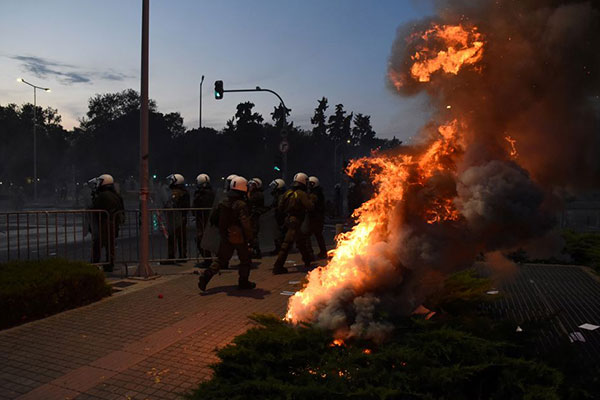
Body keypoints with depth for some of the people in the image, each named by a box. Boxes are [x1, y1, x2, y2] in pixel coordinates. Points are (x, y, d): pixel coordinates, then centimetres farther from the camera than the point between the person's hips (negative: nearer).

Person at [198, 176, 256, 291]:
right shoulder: (241, 205, -19)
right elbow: (245, 223, -23)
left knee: (221, 259, 15)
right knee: (245, 260, 12)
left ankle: (206, 275, -1)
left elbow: (218, 219, 14)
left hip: (225, 237, 6)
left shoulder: (223, 202, 4)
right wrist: (249, 237, -15)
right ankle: (243, 282, 20)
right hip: (239, 237, -6)